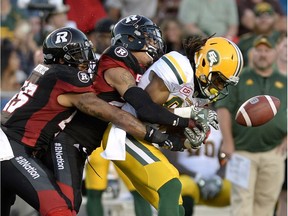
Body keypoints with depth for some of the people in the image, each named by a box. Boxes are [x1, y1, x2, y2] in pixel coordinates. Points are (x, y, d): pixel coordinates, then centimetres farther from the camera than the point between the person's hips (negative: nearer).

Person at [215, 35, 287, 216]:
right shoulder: (239, 79, 7)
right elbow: (224, 108, 1)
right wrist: (227, 142, -9)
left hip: (273, 153, 2)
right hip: (243, 151, -2)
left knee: (266, 201, 2)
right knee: (242, 200, -9)